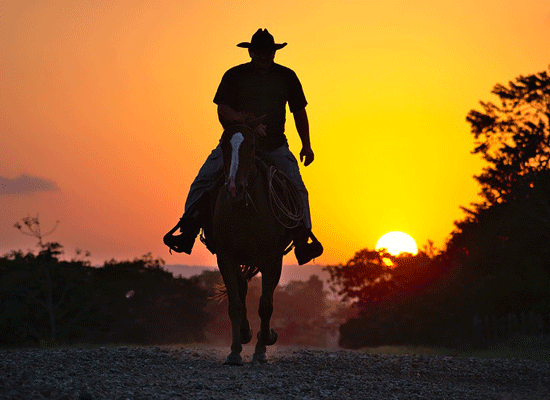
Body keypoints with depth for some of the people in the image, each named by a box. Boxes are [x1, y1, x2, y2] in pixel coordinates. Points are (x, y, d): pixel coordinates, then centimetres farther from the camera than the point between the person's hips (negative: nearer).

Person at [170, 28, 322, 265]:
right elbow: (222, 109, -6)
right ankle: (189, 225, -12)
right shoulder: (234, 76, 2)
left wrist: (306, 145, 12)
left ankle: (302, 239, -18)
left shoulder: (287, 77, 8)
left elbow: (299, 112, 17)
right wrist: (243, 119, -26)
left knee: (297, 187, -17)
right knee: (203, 179, -16)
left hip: (274, 146, 1)